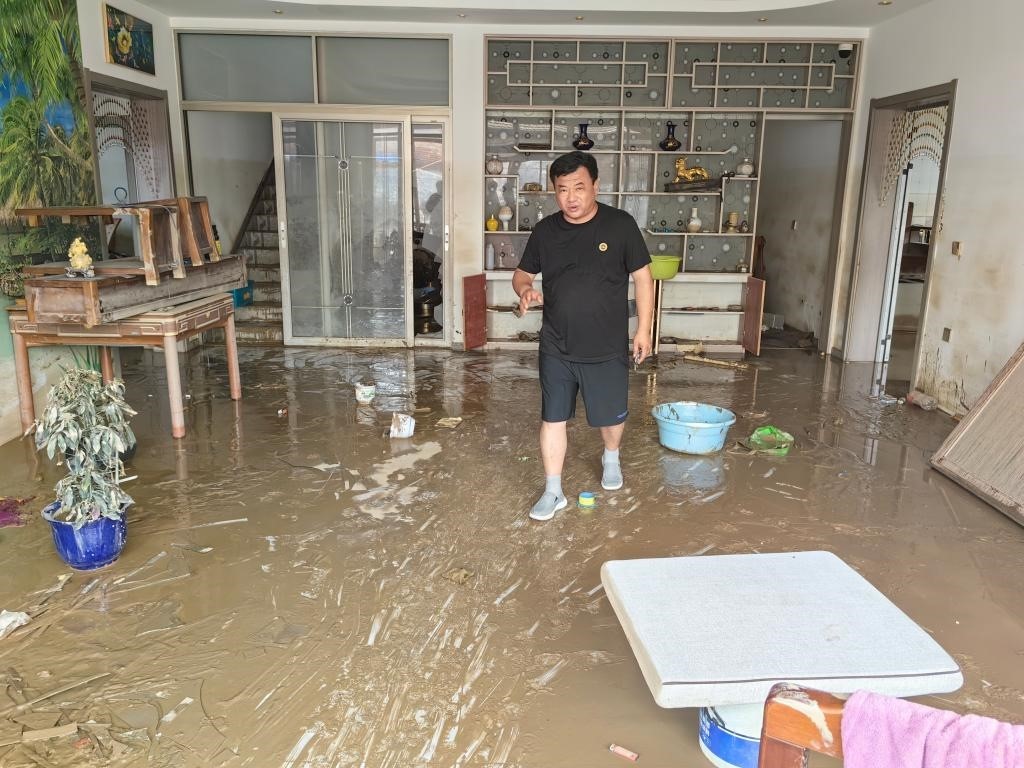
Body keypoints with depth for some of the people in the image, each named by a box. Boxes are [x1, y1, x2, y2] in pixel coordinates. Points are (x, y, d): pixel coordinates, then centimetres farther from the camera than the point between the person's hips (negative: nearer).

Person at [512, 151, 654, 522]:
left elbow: (642, 277, -2)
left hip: (607, 348, -1)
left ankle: (611, 458, 47)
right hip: (556, 348, 2)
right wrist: (525, 289, -13)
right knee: (553, 418, 4)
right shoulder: (545, 230, -1)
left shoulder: (620, 224, -8)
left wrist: (643, 329, -5)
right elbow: (523, 272, 11)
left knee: (612, 414, 15)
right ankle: (553, 492, 17)